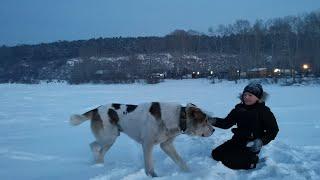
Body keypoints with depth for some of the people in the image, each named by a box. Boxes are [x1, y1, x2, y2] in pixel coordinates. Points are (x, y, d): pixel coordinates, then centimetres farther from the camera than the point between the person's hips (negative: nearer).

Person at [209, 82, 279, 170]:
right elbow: (226, 123, 4)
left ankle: (253, 160, 3)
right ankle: (241, 156, 14)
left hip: (251, 145, -7)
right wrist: (214, 121, -16)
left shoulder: (264, 111, -10)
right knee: (216, 154, 0)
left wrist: (261, 141, -23)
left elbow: (273, 130, -7)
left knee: (230, 162, -22)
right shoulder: (239, 108, 5)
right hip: (237, 140, 7)